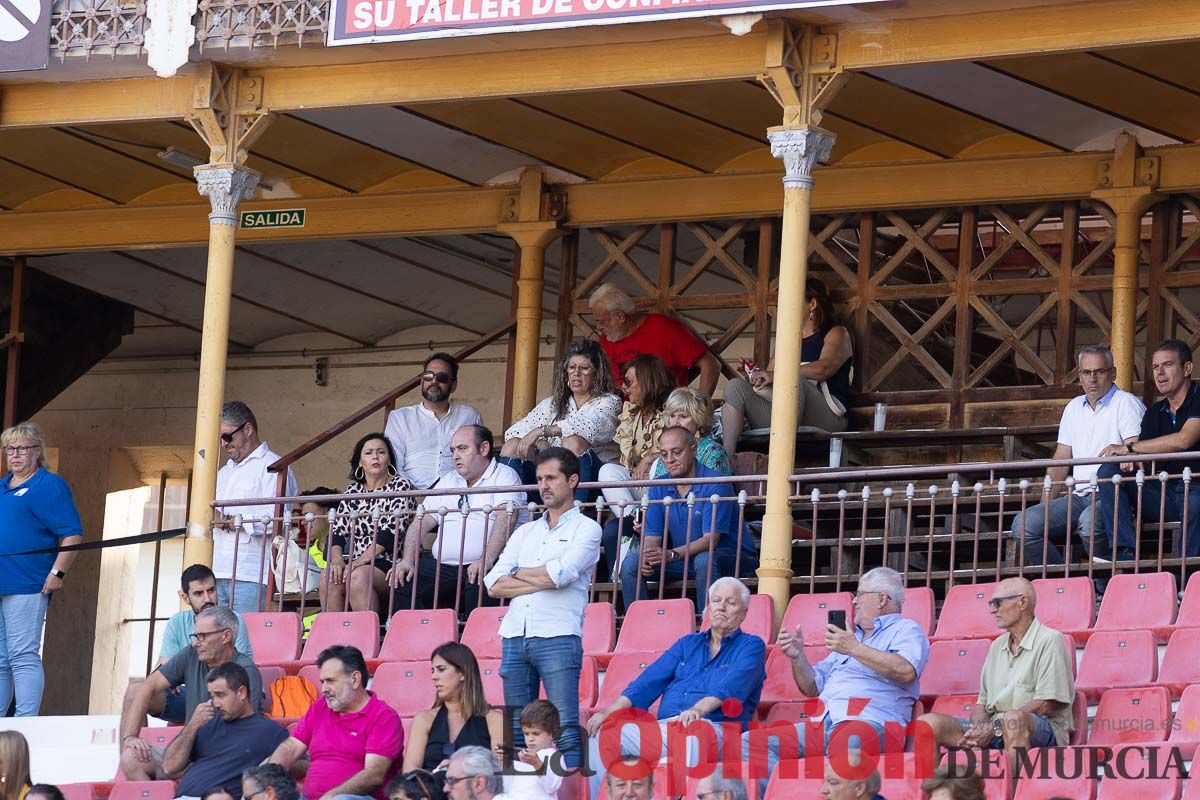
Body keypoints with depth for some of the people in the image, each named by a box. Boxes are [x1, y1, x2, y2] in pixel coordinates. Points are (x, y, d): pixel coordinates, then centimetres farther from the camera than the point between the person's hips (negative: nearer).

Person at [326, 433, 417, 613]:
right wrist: (337, 559, -11)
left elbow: (391, 531, -10)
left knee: (358, 577, -33)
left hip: (387, 563, -4)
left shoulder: (401, 486, 2)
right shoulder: (352, 491, 18)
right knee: (330, 577, -26)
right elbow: (337, 531, 11)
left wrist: (362, 560, -19)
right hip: (355, 562, 4)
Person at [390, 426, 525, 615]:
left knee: (479, 585, -38)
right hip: (441, 566, 5)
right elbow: (421, 523, 19)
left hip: (479, 566, -5)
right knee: (400, 584, -17)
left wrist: (486, 560, -27)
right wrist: (407, 560, 1)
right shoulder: (448, 481, 25)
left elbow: (506, 518, -12)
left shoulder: (504, 476, 5)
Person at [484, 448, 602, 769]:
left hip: (557, 637, -6)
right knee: (516, 731, 4)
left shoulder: (585, 529, 6)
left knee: (566, 729, -12)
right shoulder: (525, 532, 21)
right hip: (515, 636, 6)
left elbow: (560, 573, -11)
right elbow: (494, 584, 10)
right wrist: (540, 581, -4)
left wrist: (518, 574, 5)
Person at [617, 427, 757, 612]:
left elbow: (710, 540, -23)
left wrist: (673, 554, -38)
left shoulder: (715, 484, -15)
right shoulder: (658, 488, 4)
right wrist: (647, 557, -24)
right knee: (631, 562, -12)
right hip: (684, 560, 6)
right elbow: (652, 537, 1)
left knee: (704, 560, -39)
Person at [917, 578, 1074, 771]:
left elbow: (1047, 704, -11)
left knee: (1014, 719, -42)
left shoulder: (1049, 641, -1)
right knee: (930, 723, -13)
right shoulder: (998, 646, 24)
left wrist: (996, 727, -14)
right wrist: (976, 730, -4)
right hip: (992, 729, 7)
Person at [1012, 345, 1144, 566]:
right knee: (1024, 523, -17)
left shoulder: (1126, 404, 2)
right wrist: (1046, 505, 9)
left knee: (1089, 521, -40)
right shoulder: (1074, 408, 22)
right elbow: (1060, 462, 20)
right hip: (1079, 496, 6)